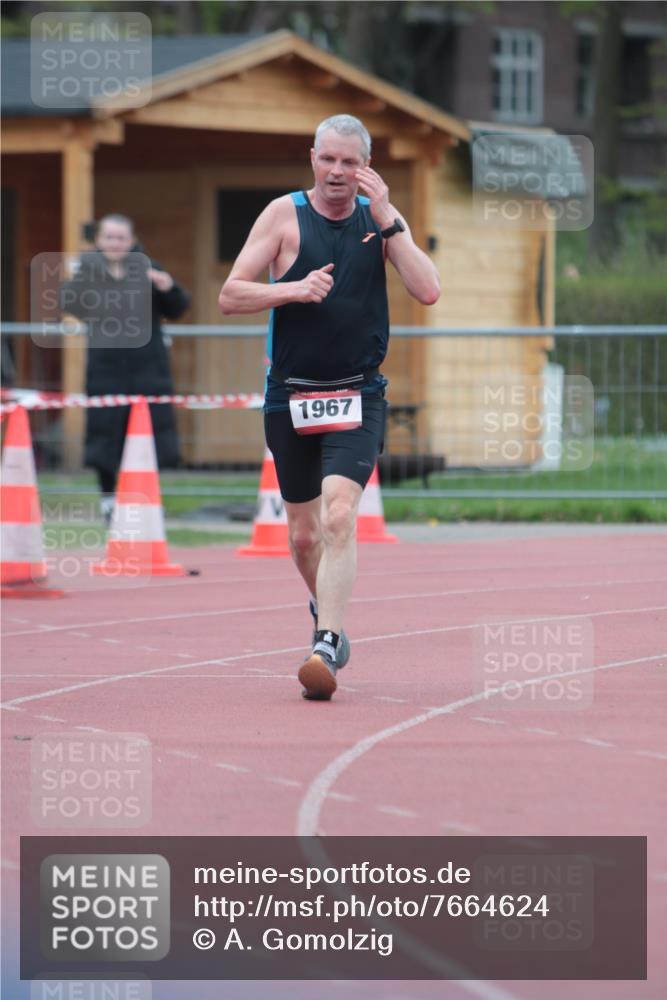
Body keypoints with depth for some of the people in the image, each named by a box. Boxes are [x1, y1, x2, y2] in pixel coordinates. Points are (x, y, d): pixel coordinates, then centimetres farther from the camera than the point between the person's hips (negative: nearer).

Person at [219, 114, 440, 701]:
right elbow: (229, 296, -4)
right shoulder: (284, 215, -2)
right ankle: (324, 610, 39)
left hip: (357, 395, -1)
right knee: (303, 532, 10)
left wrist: (387, 221, -16)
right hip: (290, 396, 1)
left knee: (340, 515, -20)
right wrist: (293, 289, -20)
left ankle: (328, 645, -23)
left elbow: (428, 291, -10)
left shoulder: (382, 217, 2)